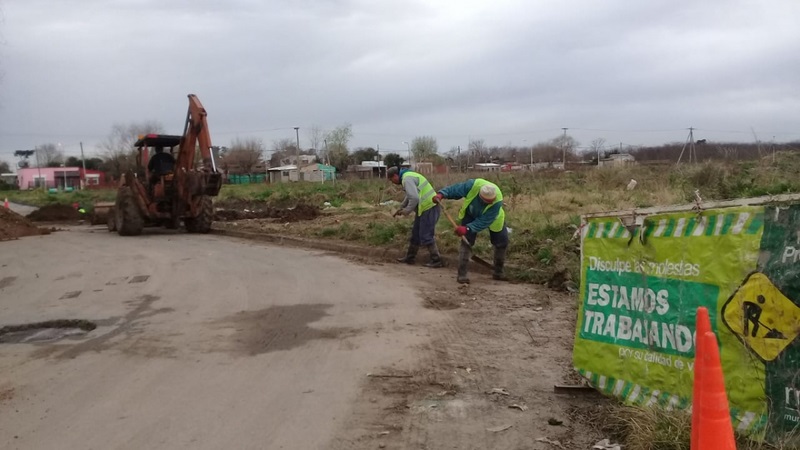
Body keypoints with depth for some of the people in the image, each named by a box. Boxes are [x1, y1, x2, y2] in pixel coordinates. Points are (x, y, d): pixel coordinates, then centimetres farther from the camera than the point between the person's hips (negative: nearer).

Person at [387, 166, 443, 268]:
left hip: (429, 209, -10)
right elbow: (409, 196, 27)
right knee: (416, 233, 17)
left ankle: (436, 260, 2)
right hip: (425, 208, 10)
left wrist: (407, 211, -13)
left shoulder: (407, 179, -18)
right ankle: (410, 257, 27)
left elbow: (414, 198, -27)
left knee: (426, 236, -5)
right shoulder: (408, 176, 16)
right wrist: (400, 209, 22)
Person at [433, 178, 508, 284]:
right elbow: (455, 190, -24)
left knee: (502, 242, 4)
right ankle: (462, 274, -11)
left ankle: (498, 272, 24)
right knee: (466, 241, -13)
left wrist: (467, 229, -50)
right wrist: (441, 194, -40)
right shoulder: (473, 185, -41)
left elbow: (484, 221, -41)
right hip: (471, 214, 0)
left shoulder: (497, 201, -42)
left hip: (492, 218, 0)